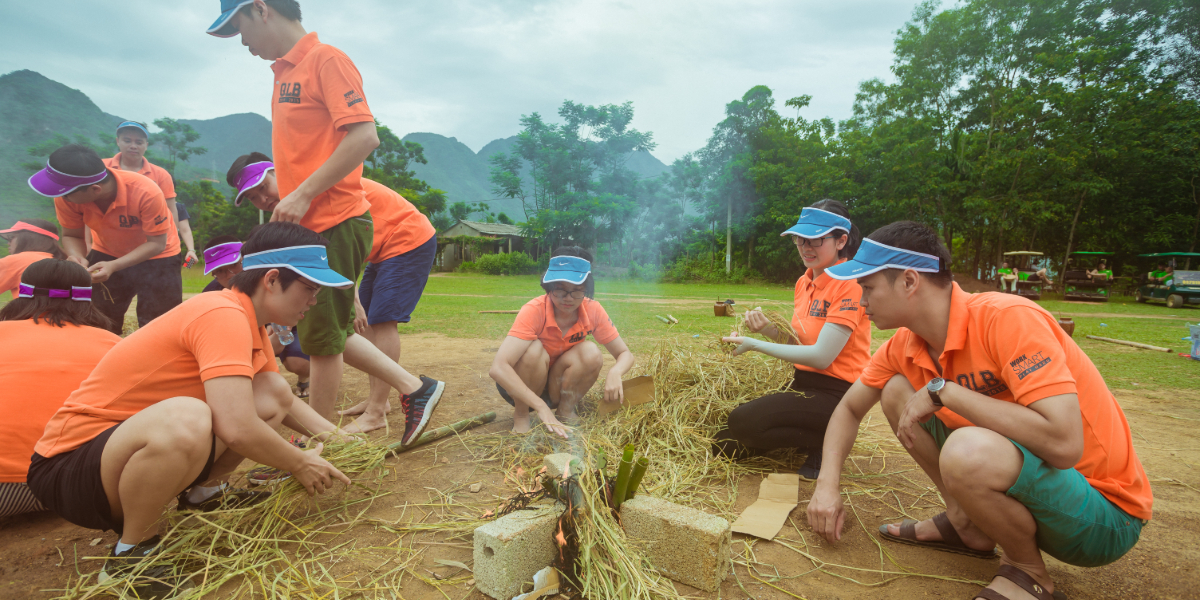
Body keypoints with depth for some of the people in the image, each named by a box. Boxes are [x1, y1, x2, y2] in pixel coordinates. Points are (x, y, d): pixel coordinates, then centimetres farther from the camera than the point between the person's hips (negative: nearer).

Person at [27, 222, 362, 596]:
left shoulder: (249, 323, 4)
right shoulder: (223, 315, -26)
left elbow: (283, 400, 16)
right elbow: (237, 428, -34)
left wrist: (335, 436, 4)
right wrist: (300, 464, -17)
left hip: (134, 445, 9)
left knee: (274, 396, 0)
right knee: (186, 420, -39)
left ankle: (205, 492, 15)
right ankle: (131, 553, -13)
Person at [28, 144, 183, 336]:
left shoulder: (147, 193, -35)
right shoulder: (65, 197, -22)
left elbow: (157, 243, -27)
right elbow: (71, 235, -7)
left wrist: (114, 266, -38)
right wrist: (76, 256, -30)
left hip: (155, 256, -4)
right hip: (107, 253, 4)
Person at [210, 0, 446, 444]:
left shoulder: (326, 60, -9)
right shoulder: (285, 72, 18)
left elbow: (364, 137, -20)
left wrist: (302, 195, -20)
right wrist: (283, 200, 15)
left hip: (334, 224, -10)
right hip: (307, 228, 10)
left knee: (320, 339, 1)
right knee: (329, 333, 14)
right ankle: (414, 389, 23)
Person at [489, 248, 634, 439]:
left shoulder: (592, 310, -15)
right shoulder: (534, 311, -28)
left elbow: (625, 354, -8)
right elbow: (498, 368, -38)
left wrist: (615, 373, -33)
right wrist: (541, 407, -46)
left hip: (558, 388, 3)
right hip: (520, 386, -3)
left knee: (591, 354, -24)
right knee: (534, 350, -33)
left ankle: (565, 412, -3)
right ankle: (521, 416, -10)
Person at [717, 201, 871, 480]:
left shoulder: (849, 284, -14)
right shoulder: (804, 282, 11)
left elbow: (821, 356, -21)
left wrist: (755, 345, -17)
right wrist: (767, 329, -8)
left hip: (835, 392, -8)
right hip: (802, 384, 8)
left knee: (743, 422, -27)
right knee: (726, 444, -3)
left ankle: (824, 443, -5)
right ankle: (807, 437, 13)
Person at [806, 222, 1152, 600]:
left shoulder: (1008, 318, -26)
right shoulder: (905, 346, -4)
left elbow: (1062, 443, -35)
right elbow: (850, 409, 7)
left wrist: (942, 391, -28)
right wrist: (827, 484, -7)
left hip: (1105, 513, -7)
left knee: (967, 452, -37)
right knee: (897, 392, -3)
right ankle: (965, 524, 8)